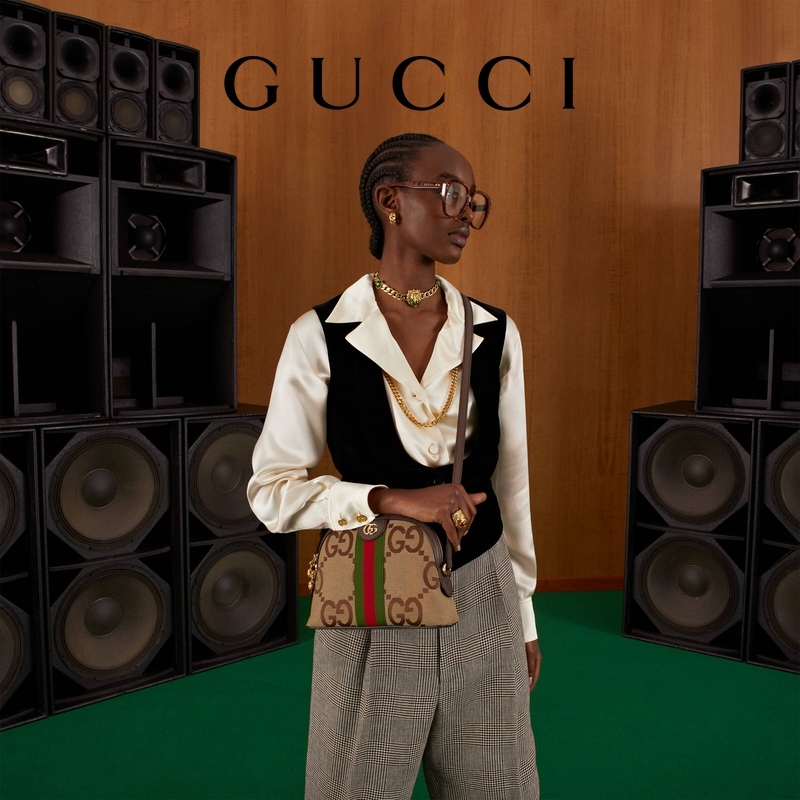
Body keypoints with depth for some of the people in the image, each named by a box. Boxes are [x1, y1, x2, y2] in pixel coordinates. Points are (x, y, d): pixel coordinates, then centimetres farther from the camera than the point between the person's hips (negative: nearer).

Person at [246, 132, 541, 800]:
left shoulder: (495, 335, 0)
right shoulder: (321, 337, -9)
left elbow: (510, 482, 6)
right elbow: (272, 490, -7)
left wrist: (524, 616, 11)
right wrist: (393, 499, -20)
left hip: (480, 598, 3)